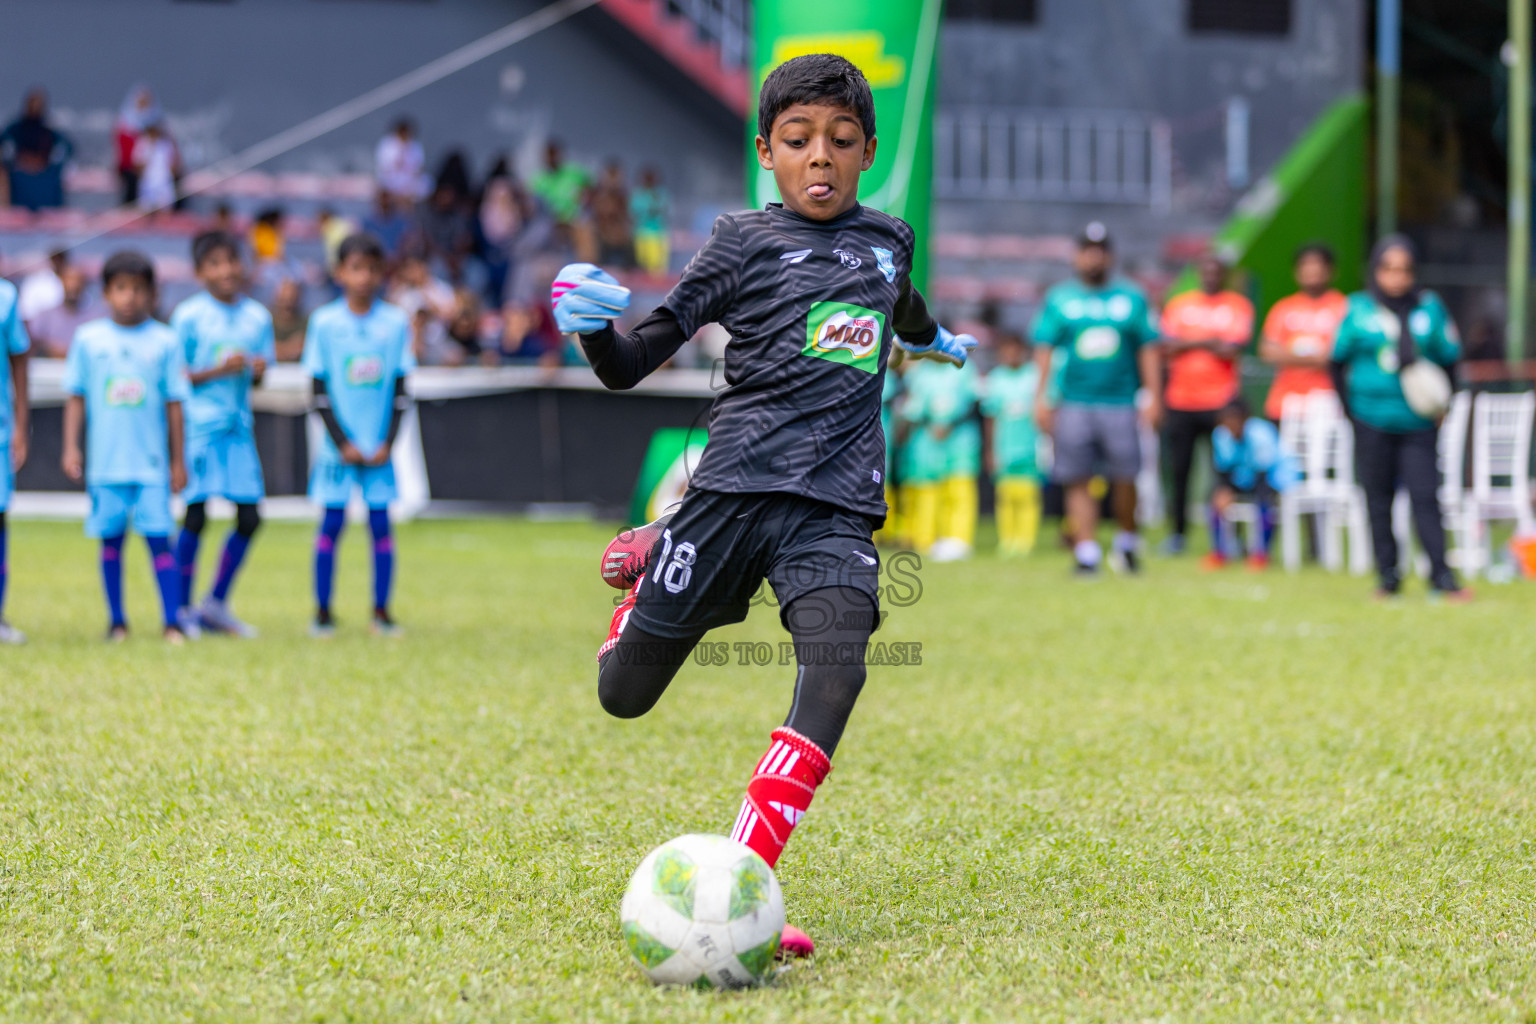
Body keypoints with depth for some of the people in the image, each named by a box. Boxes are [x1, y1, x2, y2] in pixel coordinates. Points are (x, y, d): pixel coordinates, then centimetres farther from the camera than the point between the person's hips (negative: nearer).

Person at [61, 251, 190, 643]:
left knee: (159, 537, -5)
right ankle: (117, 621, 17)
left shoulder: (164, 341, 3)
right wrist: (71, 447, 1)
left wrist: (178, 460, 6)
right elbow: (76, 397, 8)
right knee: (111, 537, 6)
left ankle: (172, 623, -3)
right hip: (105, 461, 1)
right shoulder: (88, 339, 4)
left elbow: (174, 402, 6)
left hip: (152, 463, -1)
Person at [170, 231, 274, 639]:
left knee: (250, 517, 2)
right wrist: (218, 371, -17)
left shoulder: (257, 315, 8)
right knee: (195, 515, -4)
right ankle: (183, 609, 6)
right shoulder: (189, 315, -5)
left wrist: (259, 370, -8)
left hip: (239, 425, 5)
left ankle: (216, 604, 16)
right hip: (199, 425, -5)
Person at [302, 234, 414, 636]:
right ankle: (322, 611, 7)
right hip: (338, 446, -1)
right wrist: (342, 443, -8)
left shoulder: (395, 322, 2)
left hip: (379, 446, 1)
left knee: (380, 522, 1)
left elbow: (400, 389, 3)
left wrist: (388, 443, -5)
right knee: (332, 522, 0)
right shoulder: (325, 322, -2)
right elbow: (319, 391, -2)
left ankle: (381, 610, 9)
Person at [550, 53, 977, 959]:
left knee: (836, 668, -27)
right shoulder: (745, 241, 3)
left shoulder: (889, 240, 16)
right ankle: (643, 560, 40)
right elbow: (629, 366, 0)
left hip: (836, 509, 2)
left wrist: (932, 337, 64)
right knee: (625, 695, 4)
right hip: (735, 486, -2)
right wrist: (591, 326, -22)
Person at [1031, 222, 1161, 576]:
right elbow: (1044, 348, 5)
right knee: (1078, 481, -4)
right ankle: (1086, 550, 0)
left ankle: (1127, 542, 18)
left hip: (1120, 403, 0)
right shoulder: (1059, 299, 8)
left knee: (1124, 479, -4)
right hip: (1074, 403, 0)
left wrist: (1154, 397, 2)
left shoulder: (1132, 298, 9)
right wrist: (1041, 397, -3)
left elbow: (1148, 349, 9)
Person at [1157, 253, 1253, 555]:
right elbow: (1169, 348, 1)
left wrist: (1188, 343, -4)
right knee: (1179, 470, 3)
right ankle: (1177, 533, 12)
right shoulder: (1178, 305, 12)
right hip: (1180, 402, 2)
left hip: (1220, 402, -2)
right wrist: (1209, 342, -9)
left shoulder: (1238, 306, 6)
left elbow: (1231, 351, -7)